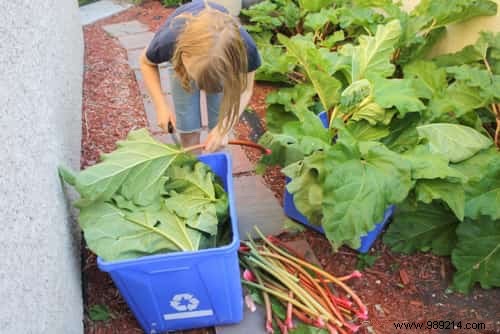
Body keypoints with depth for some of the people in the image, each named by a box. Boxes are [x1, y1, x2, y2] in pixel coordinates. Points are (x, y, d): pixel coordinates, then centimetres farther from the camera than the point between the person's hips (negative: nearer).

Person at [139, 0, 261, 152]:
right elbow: (146, 63, -17)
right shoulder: (168, 41, -42)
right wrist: (161, 106, -27)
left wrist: (223, 127, -38)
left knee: (218, 125, 0)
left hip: (224, 56, 0)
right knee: (188, 129, -3)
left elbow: (245, 90, -24)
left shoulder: (244, 47, -43)